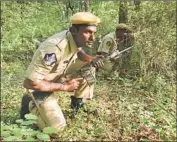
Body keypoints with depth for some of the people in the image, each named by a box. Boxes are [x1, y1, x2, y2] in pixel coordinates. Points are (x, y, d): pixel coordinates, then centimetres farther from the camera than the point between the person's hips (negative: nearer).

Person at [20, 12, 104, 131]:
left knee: (88, 68, -8)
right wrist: (65, 87, -25)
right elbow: (30, 82, -35)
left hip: (59, 75, 7)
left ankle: (78, 103, 10)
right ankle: (31, 104, 9)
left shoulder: (76, 39, -15)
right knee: (57, 128, -14)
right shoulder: (54, 49, -38)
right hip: (39, 85, -7)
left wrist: (91, 59, -13)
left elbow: (79, 52, 11)